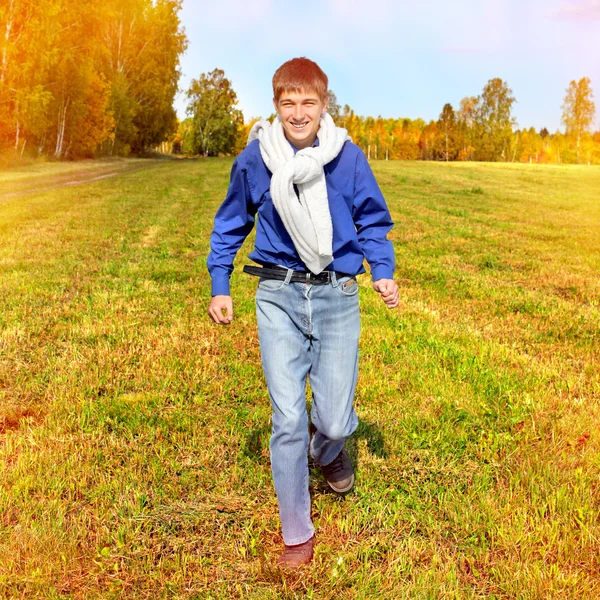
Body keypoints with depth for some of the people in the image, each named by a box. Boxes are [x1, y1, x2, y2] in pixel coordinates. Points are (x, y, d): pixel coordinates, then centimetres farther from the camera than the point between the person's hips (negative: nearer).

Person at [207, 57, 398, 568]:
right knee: (288, 419, -3)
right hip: (279, 297, 0)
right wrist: (220, 286, 9)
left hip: (338, 296, 0)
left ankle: (328, 450, 42)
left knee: (334, 421, 0)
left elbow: (373, 220, 11)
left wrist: (383, 271, -3)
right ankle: (297, 534, 17)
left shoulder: (348, 157, -2)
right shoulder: (254, 159, 0)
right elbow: (230, 225, 13)